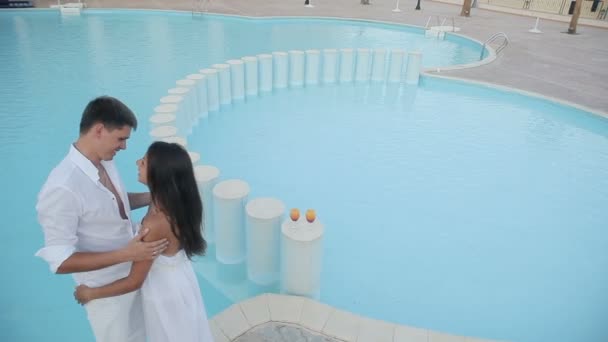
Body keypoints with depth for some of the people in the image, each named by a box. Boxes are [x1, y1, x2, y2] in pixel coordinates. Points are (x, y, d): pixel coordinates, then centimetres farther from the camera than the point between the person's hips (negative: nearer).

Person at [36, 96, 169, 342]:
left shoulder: (105, 162, -7)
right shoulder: (62, 189, -31)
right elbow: (60, 261, -27)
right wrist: (126, 254, -33)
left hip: (135, 274, 7)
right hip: (107, 290, -7)